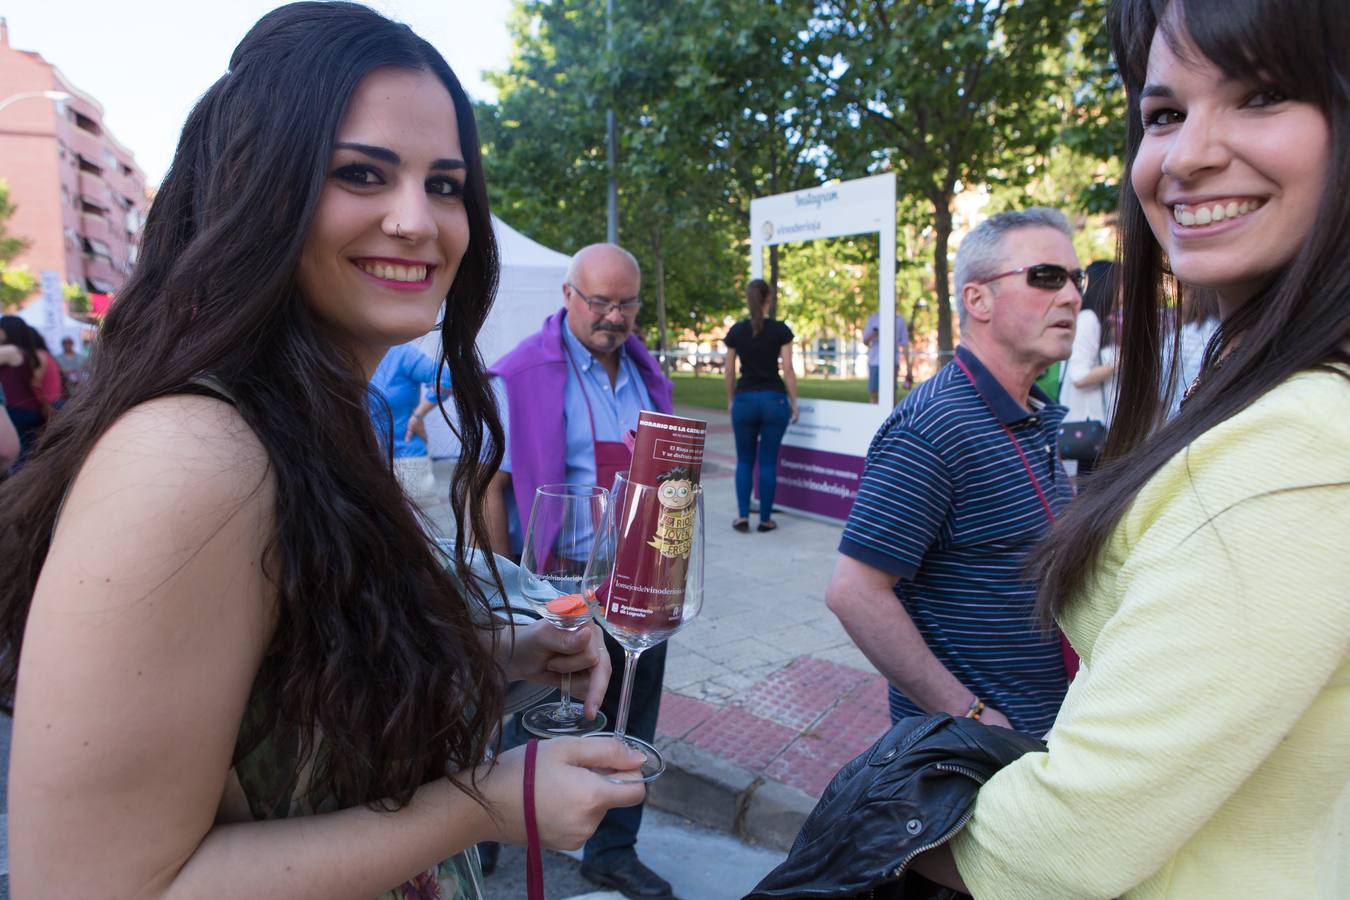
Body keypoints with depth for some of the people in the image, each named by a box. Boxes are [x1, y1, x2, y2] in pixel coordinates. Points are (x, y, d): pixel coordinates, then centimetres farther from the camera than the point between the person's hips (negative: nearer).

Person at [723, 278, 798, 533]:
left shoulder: (736, 331, 2)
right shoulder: (780, 330, -4)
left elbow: (729, 371, 5)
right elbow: (787, 370, -5)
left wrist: (730, 400, 17)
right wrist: (794, 403, 3)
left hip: (744, 399, 1)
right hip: (774, 398, -1)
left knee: (745, 460, 12)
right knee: (768, 461, 6)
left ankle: (742, 516, 5)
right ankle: (765, 519, 10)